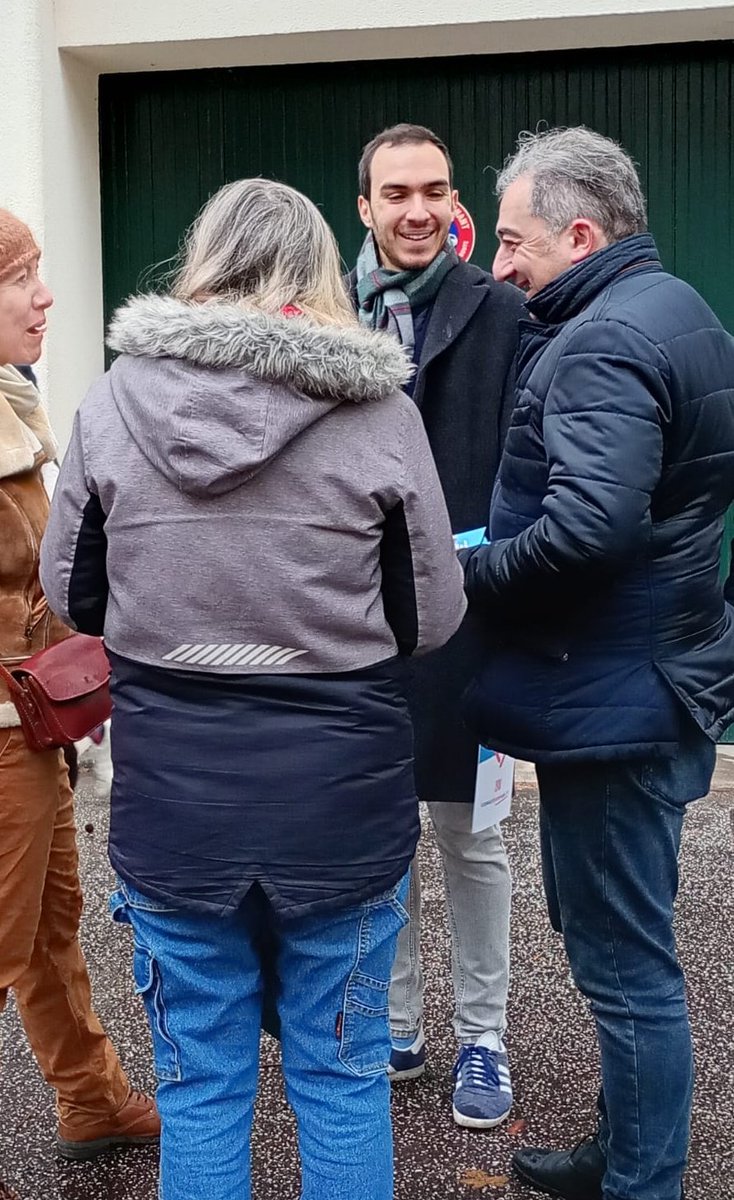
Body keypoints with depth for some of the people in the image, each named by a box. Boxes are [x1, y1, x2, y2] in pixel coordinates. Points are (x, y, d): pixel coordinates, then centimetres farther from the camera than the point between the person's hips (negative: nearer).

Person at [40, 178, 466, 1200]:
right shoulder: (380, 407, -9)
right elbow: (433, 617, -3)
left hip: (171, 787, 1)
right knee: (343, 1073, 17)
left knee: (200, 1079, 17)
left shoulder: (114, 397, -5)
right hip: (340, 790, -1)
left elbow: (73, 595, 5)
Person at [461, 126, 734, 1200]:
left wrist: (463, 576, -14)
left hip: (612, 697, -11)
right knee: (620, 942, 21)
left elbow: (586, 528, -31)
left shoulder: (603, 341, -18)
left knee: (624, 961, 2)